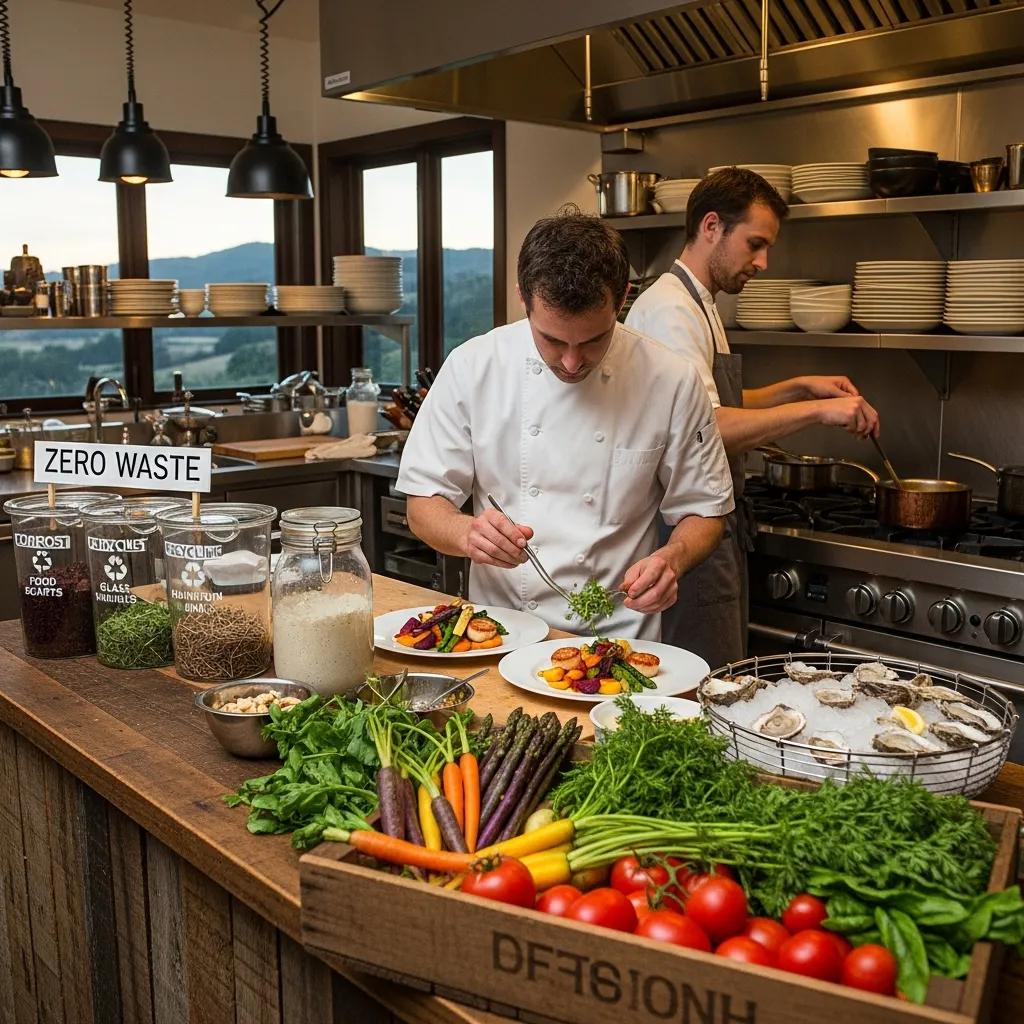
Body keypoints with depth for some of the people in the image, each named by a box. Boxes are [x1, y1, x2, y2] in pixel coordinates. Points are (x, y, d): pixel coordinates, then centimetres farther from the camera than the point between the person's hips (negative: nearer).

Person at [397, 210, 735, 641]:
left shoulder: (672, 382, -6)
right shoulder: (472, 368, -4)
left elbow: (704, 510, 6)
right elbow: (424, 504, 1)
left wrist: (673, 557, -15)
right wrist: (466, 533, -21)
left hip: (617, 637, 0)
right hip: (499, 633, 1)